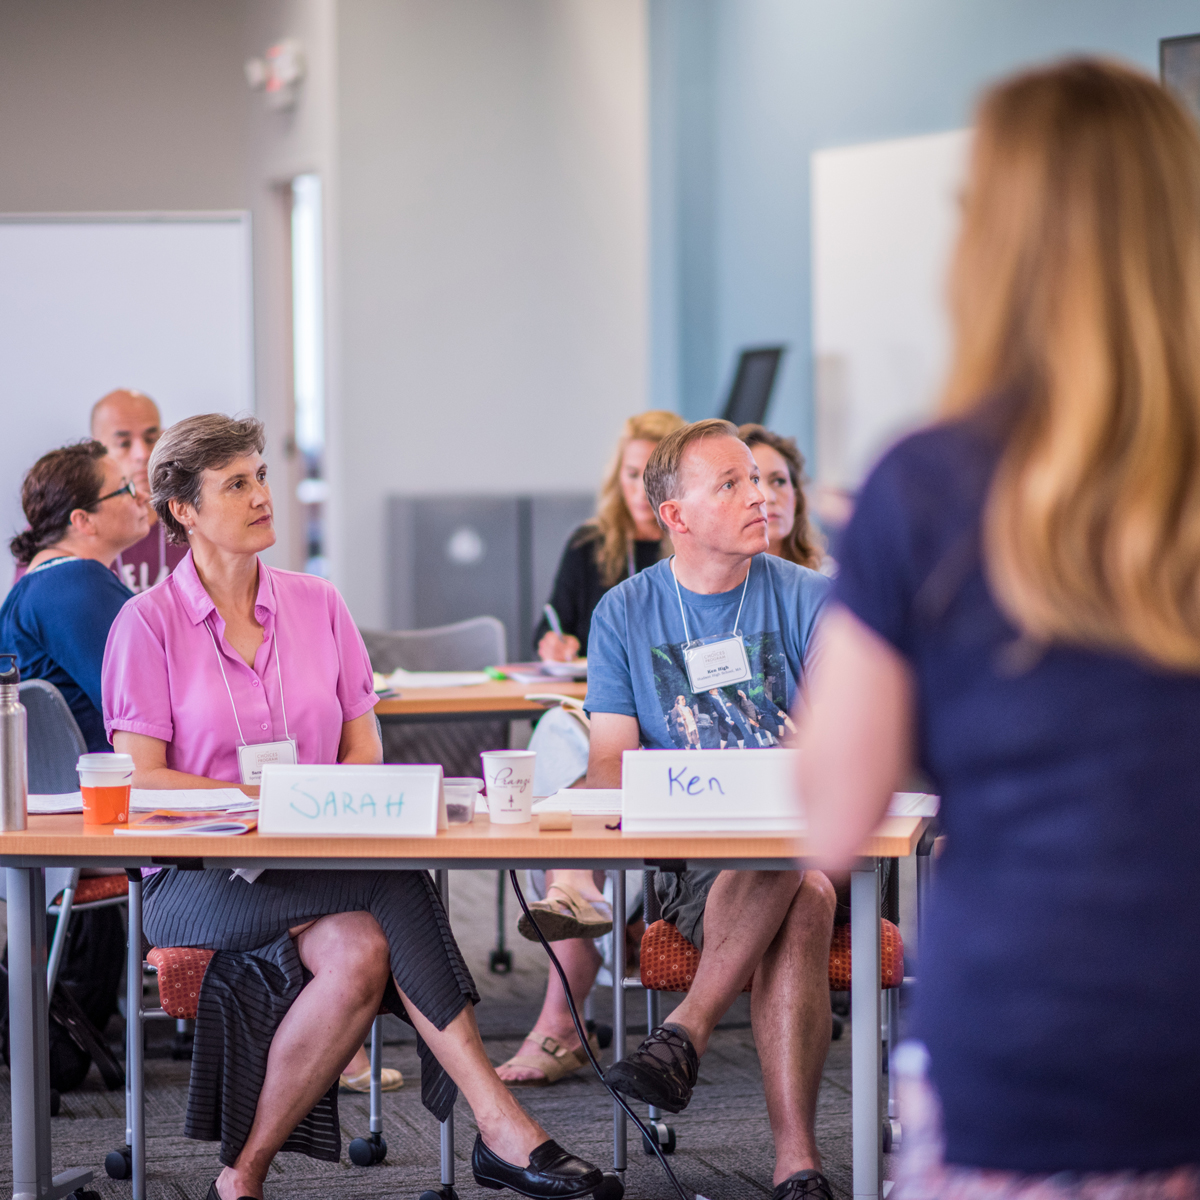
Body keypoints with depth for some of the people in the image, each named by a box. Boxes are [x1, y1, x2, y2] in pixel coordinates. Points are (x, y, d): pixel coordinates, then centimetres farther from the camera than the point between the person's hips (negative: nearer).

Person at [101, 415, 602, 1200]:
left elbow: (363, 754, 13)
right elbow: (141, 781, -6)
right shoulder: (149, 624, 1)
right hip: (199, 876, -4)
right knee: (362, 944, -32)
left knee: (360, 955, -32)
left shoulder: (318, 605, 12)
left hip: (319, 859, 4)